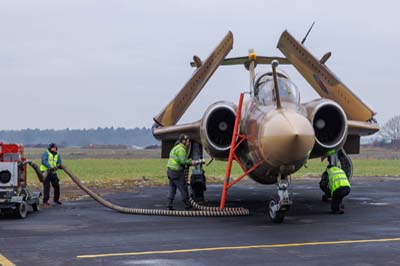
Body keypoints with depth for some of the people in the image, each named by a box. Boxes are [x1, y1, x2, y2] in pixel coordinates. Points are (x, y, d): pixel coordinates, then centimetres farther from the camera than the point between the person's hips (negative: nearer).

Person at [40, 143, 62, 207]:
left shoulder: (57, 155, 14)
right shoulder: (46, 154, -5)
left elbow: (59, 163, 9)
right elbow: (44, 161, -20)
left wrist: (58, 166, -16)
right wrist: (50, 167, -32)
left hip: (53, 173, 6)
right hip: (46, 172, -6)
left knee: (56, 186, 8)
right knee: (46, 187, -10)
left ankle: (56, 199, 28)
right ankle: (45, 201, -8)